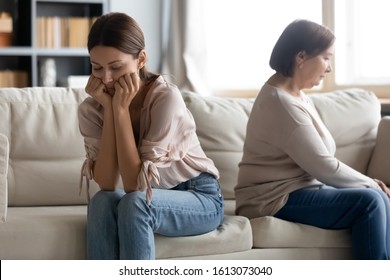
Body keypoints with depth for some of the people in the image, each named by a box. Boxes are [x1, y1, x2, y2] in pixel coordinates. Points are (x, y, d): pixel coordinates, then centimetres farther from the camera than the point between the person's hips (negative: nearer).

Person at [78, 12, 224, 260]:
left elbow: (135, 185, -29)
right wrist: (108, 108, -24)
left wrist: (121, 108, -31)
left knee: (135, 203, -33)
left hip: (201, 200, -4)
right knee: (103, 202, -29)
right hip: (150, 202, 4)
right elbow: (107, 185, -22)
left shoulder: (166, 98, -25)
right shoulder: (91, 109, -10)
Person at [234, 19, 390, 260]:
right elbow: (324, 167, -18)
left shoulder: (296, 95, 13)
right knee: (369, 201, -20)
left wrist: (369, 183, 1)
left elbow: (321, 162, 12)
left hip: (298, 189, 10)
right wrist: (370, 184, -4)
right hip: (275, 199, -10)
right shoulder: (280, 103, -19)